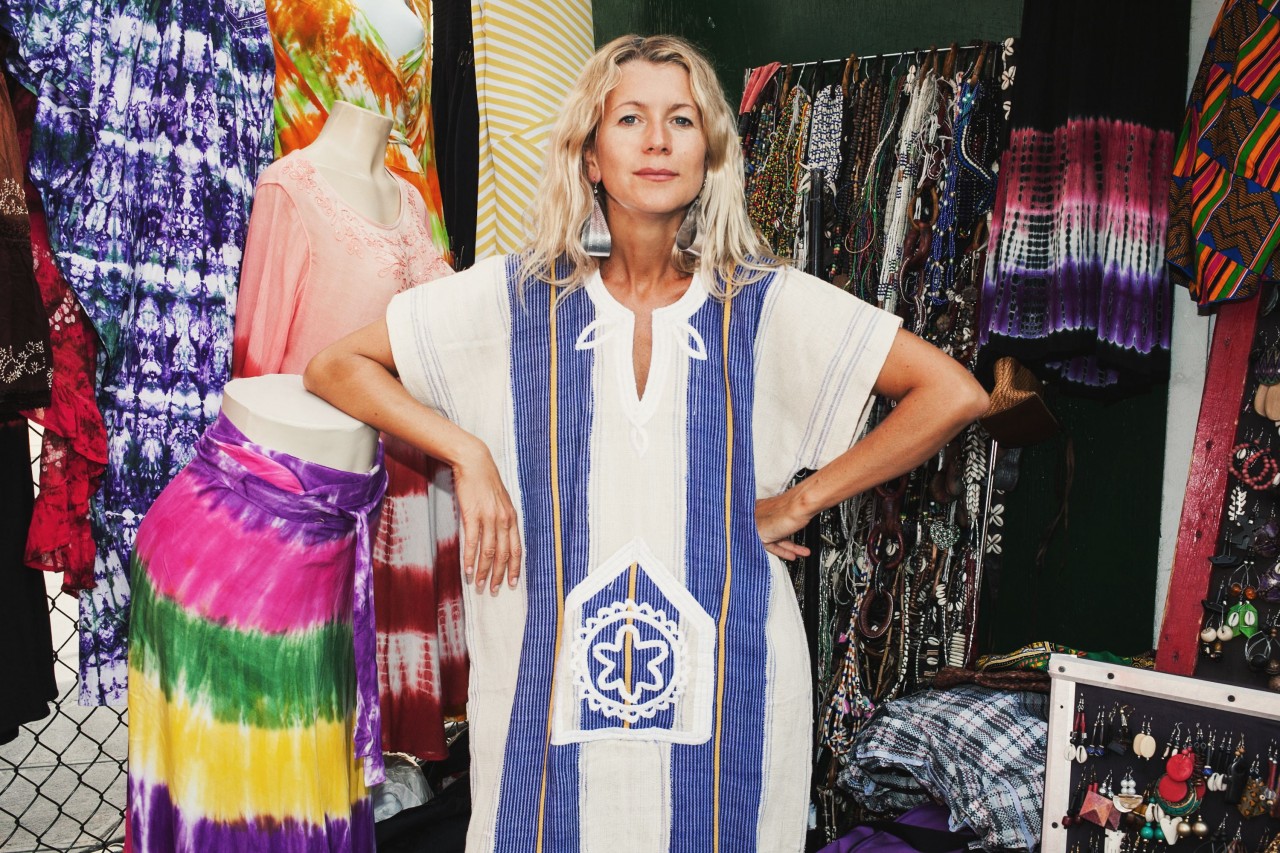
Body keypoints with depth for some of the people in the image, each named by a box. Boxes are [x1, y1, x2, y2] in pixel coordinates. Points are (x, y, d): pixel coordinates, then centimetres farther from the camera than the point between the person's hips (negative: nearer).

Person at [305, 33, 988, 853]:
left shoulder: (766, 304, -2)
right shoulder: (518, 297, 0)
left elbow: (956, 393, 0)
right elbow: (333, 366, 4)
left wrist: (801, 500, -3)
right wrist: (467, 454, -7)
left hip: (723, 690, 0)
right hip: (555, 686, 1)